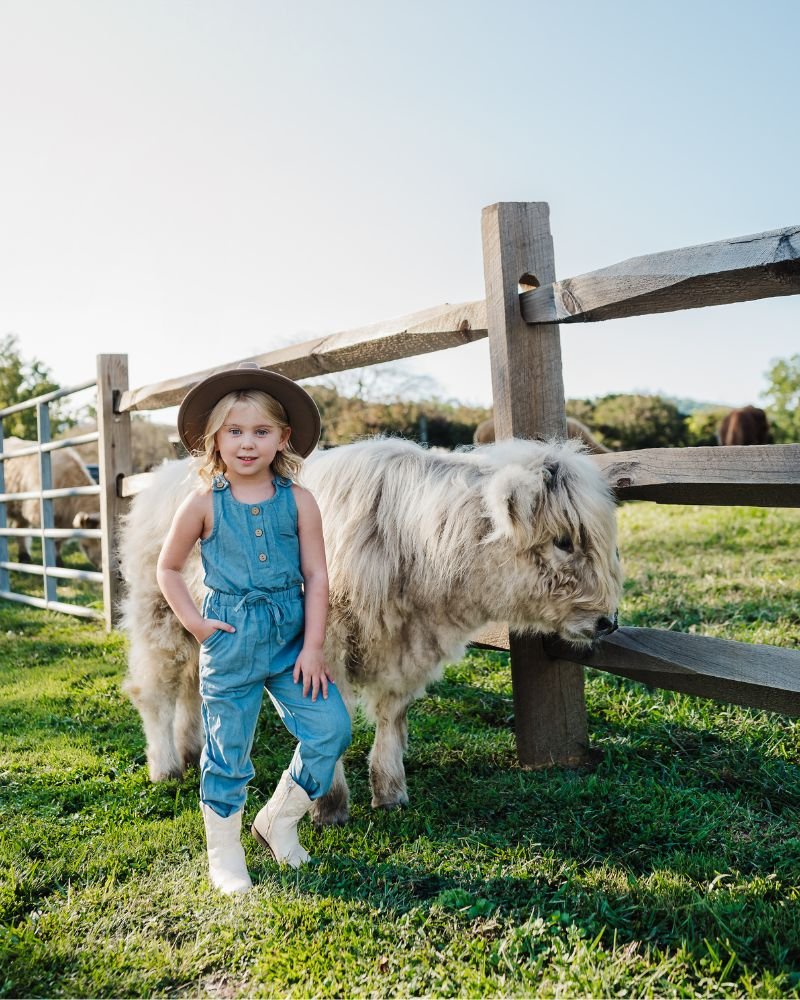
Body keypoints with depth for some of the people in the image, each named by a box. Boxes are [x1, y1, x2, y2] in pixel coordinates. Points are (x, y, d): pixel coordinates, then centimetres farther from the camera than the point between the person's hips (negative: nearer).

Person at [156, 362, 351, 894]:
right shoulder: (204, 504, -5)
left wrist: (313, 647, -7)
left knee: (331, 729, -3)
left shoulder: (298, 500, -3)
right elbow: (168, 569, 6)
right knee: (228, 749, 6)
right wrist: (195, 622, -5)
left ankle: (279, 820, 22)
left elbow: (317, 577, -3)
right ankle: (225, 854, 26)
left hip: (291, 635, 2)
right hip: (229, 640, -2)